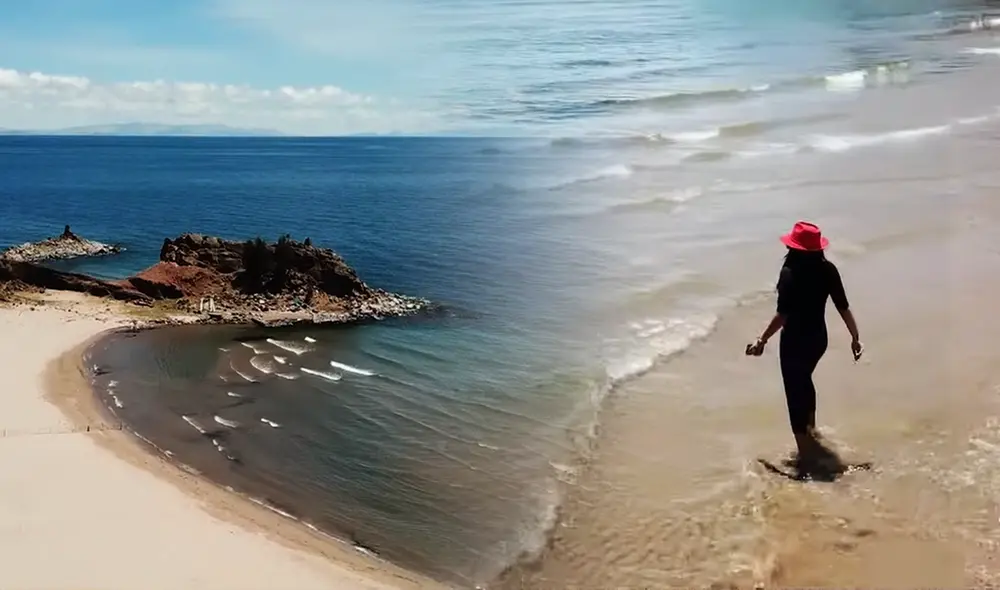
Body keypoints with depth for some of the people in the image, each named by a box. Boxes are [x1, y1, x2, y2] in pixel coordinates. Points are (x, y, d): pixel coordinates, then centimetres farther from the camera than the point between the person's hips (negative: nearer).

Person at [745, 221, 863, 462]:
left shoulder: (790, 273, -20)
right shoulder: (828, 270, -4)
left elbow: (783, 315, -23)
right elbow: (843, 307, -2)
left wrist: (762, 340, -14)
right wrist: (856, 337, 6)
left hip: (795, 341, -7)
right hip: (818, 338, 7)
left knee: (795, 391, 5)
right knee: (804, 381, 31)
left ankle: (806, 453, 9)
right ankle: (810, 429, 52)